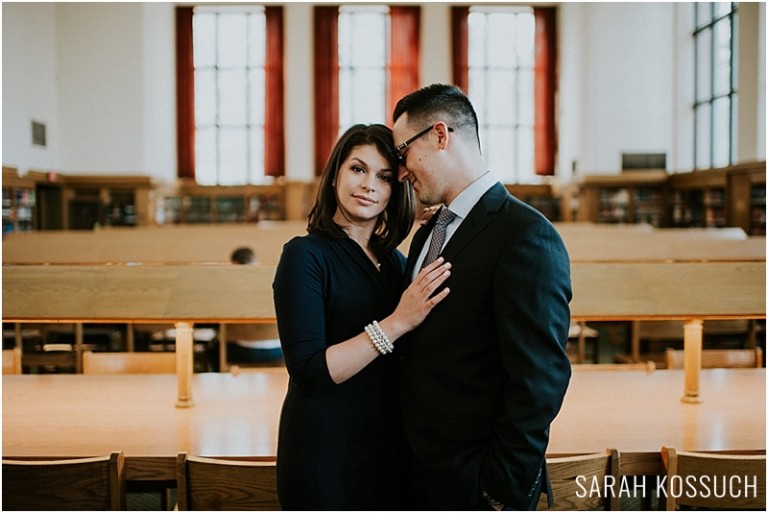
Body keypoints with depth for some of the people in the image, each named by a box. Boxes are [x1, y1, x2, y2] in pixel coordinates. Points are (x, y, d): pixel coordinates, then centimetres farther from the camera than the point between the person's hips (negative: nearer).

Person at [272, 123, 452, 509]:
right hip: (327, 452, -6)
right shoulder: (306, 255, -12)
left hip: (391, 448, 6)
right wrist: (396, 322, -24)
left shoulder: (394, 259, 7)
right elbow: (309, 372, -21)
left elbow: (406, 359, 8)